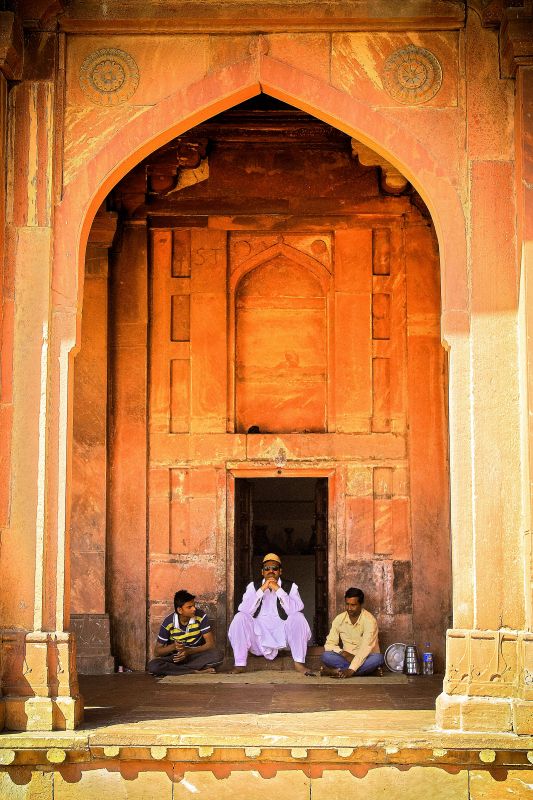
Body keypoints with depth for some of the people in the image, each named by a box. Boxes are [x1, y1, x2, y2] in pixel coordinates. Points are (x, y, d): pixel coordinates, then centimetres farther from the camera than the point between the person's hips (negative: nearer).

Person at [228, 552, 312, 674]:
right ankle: (240, 664, -21)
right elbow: (244, 610, -10)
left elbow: (296, 609, -15)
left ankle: (299, 663, -21)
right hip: (258, 634, 1)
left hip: (282, 635, -1)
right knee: (240, 617, -23)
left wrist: (278, 589, -18)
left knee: (298, 617, -25)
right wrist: (262, 589, -16)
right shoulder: (253, 586, 7)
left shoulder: (290, 586, 4)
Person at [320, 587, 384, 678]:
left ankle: (337, 671, -33)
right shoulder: (339, 619, -2)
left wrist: (351, 670, -37)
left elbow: (365, 648, -26)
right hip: (347, 658, 3)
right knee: (326, 656, -25)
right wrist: (344, 653, -22)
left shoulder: (369, 620, -16)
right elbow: (329, 644, -2)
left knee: (378, 658, -36)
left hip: (366, 659, -3)